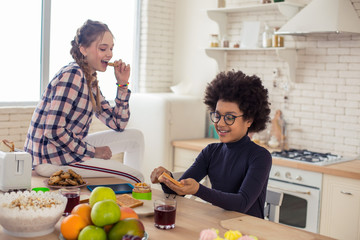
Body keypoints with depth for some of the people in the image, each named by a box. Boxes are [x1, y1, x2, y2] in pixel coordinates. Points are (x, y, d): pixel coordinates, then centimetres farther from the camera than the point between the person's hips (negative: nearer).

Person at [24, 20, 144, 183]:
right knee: (137, 178, -10)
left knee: (135, 137, 14)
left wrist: (122, 84, 3)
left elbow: (117, 124, 13)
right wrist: (93, 151, -15)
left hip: (69, 147, 10)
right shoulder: (72, 76, -19)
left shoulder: (91, 81, 10)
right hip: (51, 159, -10)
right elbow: (53, 131, -25)